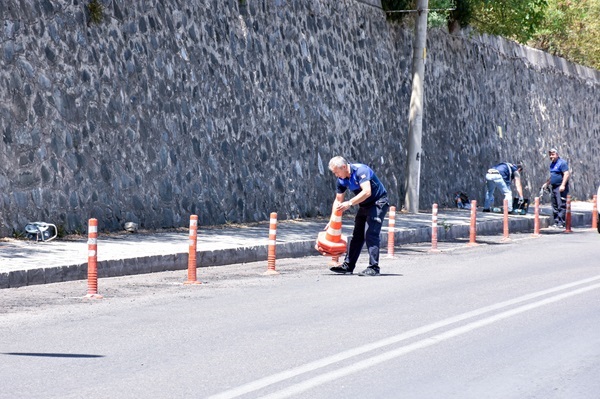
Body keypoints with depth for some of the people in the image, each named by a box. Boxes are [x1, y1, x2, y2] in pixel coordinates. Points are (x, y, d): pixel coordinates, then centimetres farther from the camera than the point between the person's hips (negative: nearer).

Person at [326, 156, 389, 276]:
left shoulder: (361, 170, -25)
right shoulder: (342, 179, 0)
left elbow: (367, 192, -35)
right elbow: (338, 200, 8)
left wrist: (349, 203, -36)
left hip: (378, 203, -8)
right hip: (364, 206, 8)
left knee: (370, 234, -17)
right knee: (357, 236, 9)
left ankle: (374, 268, -16)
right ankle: (348, 265, 14)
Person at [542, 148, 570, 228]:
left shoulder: (562, 163, -9)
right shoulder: (552, 164, 19)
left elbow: (566, 174, -17)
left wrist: (563, 185, -25)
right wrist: (546, 184, 28)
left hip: (560, 187, -9)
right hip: (553, 187, 9)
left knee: (561, 205, -10)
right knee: (554, 206, 9)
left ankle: (561, 222, -11)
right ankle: (556, 222, 13)